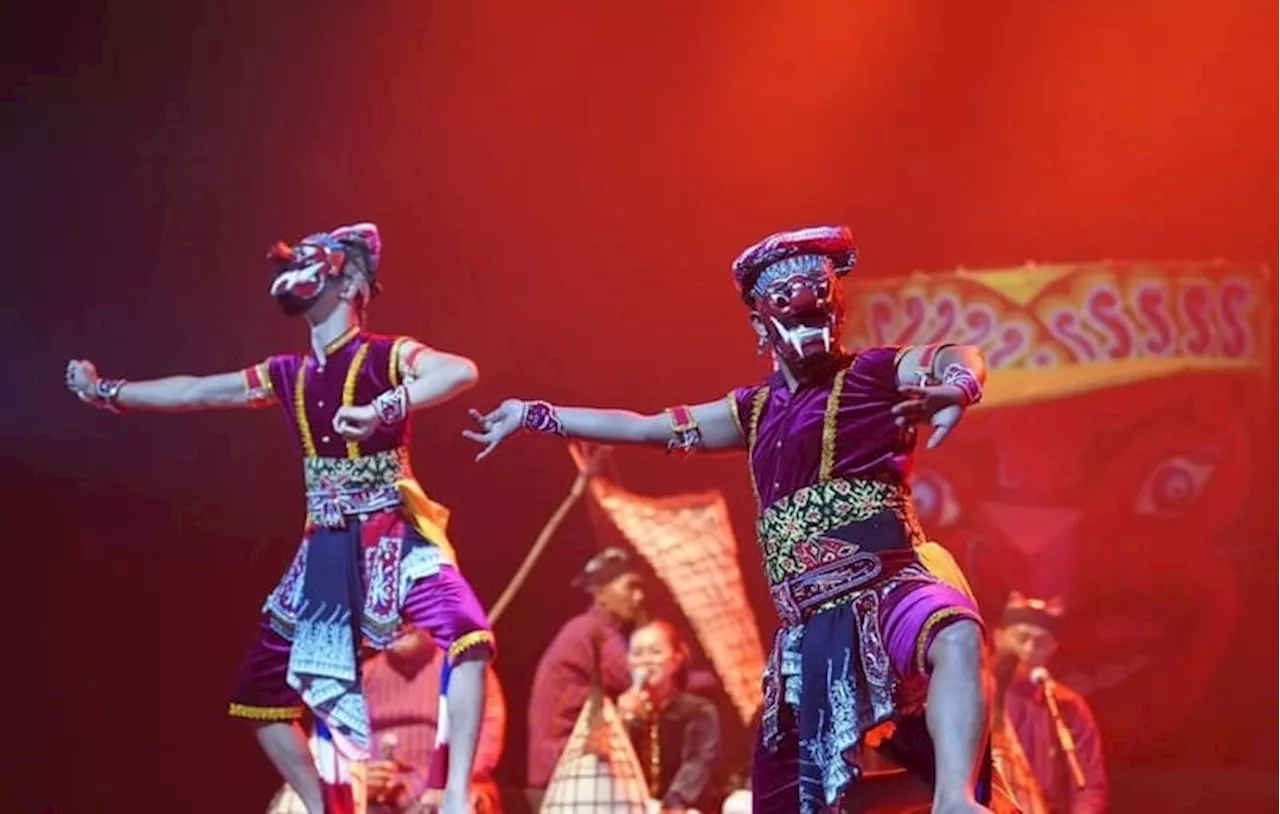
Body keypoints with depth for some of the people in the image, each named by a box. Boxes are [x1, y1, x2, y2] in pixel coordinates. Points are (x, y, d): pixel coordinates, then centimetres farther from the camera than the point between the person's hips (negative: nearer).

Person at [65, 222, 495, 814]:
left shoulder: (385, 357, -7)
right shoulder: (289, 374, 12)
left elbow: (461, 370, -26)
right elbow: (198, 392, 20)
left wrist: (381, 409, -38)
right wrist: (107, 392, 22)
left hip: (393, 537, -7)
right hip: (326, 550, 7)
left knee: (464, 637, -33)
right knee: (260, 688, 5)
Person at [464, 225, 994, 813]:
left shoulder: (872, 375, 3)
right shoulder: (757, 410, 20)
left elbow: (960, 358, -17)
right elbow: (645, 428, 30)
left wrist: (955, 389, -42)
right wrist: (532, 416, 36)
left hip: (885, 592, -7)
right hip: (809, 628, 7)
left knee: (957, 637, -41)